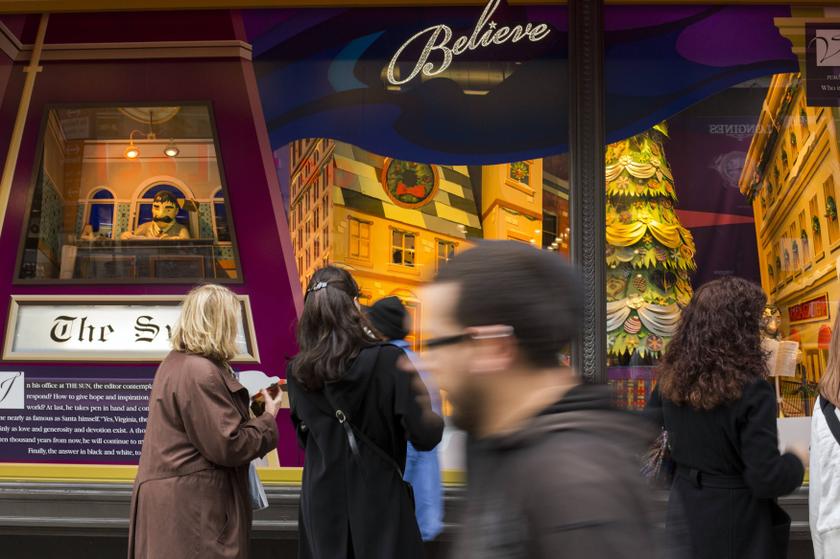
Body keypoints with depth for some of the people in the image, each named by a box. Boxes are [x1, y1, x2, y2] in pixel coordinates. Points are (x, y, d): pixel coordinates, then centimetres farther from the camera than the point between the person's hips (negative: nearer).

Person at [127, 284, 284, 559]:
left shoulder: (176, 362, 13)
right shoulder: (200, 372, -20)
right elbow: (227, 446, -21)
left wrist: (245, 410, 15)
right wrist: (268, 419, -7)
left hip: (177, 497, 10)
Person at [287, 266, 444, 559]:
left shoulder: (298, 372, -3)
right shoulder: (389, 360, -17)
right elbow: (425, 436, -16)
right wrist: (438, 421, 5)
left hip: (321, 504, 4)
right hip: (380, 502, -3)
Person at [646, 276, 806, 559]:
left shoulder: (671, 380, -4)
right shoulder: (751, 391, -22)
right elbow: (766, 479, -20)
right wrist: (797, 461, -1)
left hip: (684, 513, 5)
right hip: (736, 529, -5)